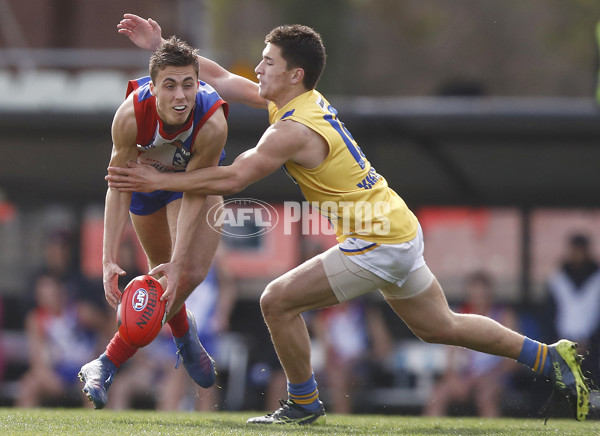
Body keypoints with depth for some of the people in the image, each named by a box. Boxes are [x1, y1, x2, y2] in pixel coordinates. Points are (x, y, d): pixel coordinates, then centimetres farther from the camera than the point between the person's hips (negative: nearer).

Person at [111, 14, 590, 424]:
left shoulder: (294, 131, -21)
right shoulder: (304, 101, 7)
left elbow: (232, 179, -24)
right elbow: (219, 77, 14)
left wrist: (159, 181, -18)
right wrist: (160, 46, 12)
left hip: (377, 246, -10)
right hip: (400, 230, 10)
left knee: (278, 301, -7)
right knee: (440, 327, 21)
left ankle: (304, 404, 7)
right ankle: (551, 358, 27)